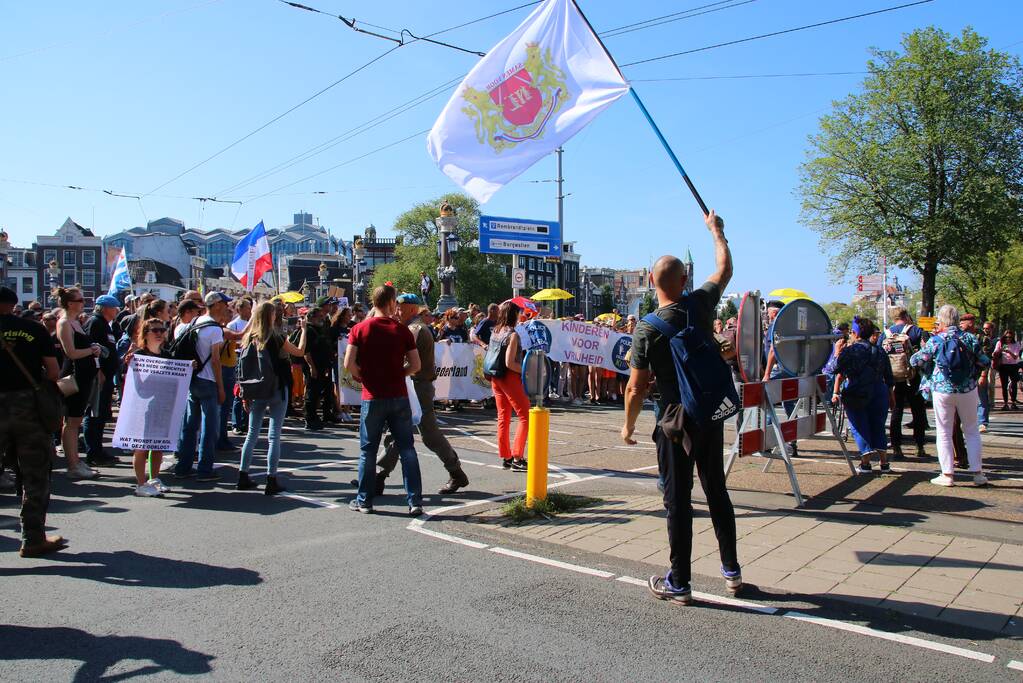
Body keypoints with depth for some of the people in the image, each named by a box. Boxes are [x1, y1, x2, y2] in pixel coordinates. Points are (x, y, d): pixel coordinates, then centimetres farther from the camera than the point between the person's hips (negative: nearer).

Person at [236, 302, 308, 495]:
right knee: (274, 435, 0)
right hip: (276, 390, -4)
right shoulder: (276, 338, -10)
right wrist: (303, 330, 13)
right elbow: (300, 351, 2)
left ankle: (243, 476, 17)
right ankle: (271, 481, 2)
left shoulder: (250, 338, 1)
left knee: (252, 433, 13)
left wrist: (245, 393, 8)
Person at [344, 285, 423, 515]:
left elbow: (349, 363, -11)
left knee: (368, 451, 11)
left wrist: (361, 377, 7)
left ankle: (364, 500, 19)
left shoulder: (360, 329, -4)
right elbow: (416, 365, -2)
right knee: (407, 449, 7)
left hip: (372, 397, 0)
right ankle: (415, 501, 6)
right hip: (399, 396, 1)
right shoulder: (402, 330, -1)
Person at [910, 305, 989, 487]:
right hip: (968, 390, 2)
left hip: (942, 391, -2)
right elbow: (985, 363, 2)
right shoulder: (970, 338, -3)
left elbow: (914, 361, -5)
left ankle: (947, 475, 6)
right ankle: (977, 472, 15)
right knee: (972, 431, 14)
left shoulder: (935, 341, -8)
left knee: (944, 433, 6)